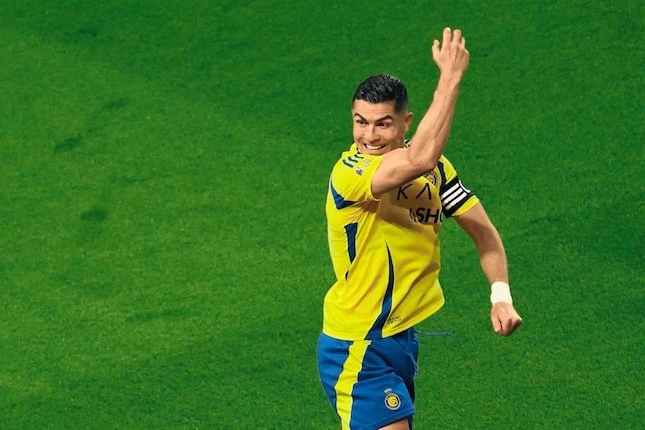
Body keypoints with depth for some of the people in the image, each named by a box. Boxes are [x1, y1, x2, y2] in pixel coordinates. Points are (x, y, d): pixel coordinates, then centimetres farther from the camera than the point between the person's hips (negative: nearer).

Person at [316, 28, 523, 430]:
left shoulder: (435, 168, 2)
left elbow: (482, 229, 4)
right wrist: (451, 77, -36)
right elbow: (420, 158, -40)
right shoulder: (350, 174, -23)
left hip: (402, 335, 8)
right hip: (358, 349, -8)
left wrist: (501, 296, -12)